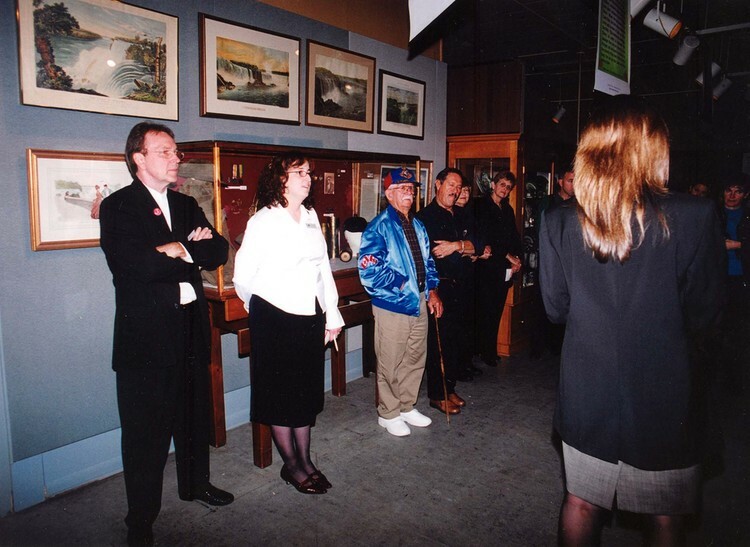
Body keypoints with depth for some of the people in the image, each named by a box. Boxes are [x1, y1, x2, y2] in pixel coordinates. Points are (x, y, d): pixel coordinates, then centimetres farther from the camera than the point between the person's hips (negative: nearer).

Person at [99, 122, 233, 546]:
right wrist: (192, 254, -12)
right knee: (146, 430, 5)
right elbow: (133, 264, -22)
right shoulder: (117, 207, -7)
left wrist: (179, 250, -15)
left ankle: (196, 483, 42)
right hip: (146, 332, -6)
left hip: (191, 325, 6)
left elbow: (219, 251, 2)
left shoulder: (186, 205, 12)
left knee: (195, 415, 20)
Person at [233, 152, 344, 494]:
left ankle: (305, 460, 30)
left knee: (308, 390, 14)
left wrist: (332, 315, 8)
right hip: (275, 318, -6)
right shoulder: (264, 220, -10)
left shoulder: (311, 217, 8)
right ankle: (291, 465, 22)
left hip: (310, 317, 6)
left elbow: (324, 268, 11)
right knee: (280, 393, 6)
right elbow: (242, 276, -7)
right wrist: (260, 311, 5)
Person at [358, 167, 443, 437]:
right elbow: (369, 272, -20)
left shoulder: (417, 226, 12)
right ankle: (388, 414, 23)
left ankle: (407, 407, 35)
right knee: (390, 364, 5)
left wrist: (432, 291, 9)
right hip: (392, 306, -7)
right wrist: (401, 282, -14)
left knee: (416, 359, 17)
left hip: (419, 303, 8)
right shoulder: (379, 227, -12)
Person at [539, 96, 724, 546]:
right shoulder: (695, 217, -16)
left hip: (586, 390, 2)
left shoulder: (559, 222, -9)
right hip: (663, 394, -2)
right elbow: (702, 315, -9)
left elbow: (557, 309, -1)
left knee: (582, 502, 20)